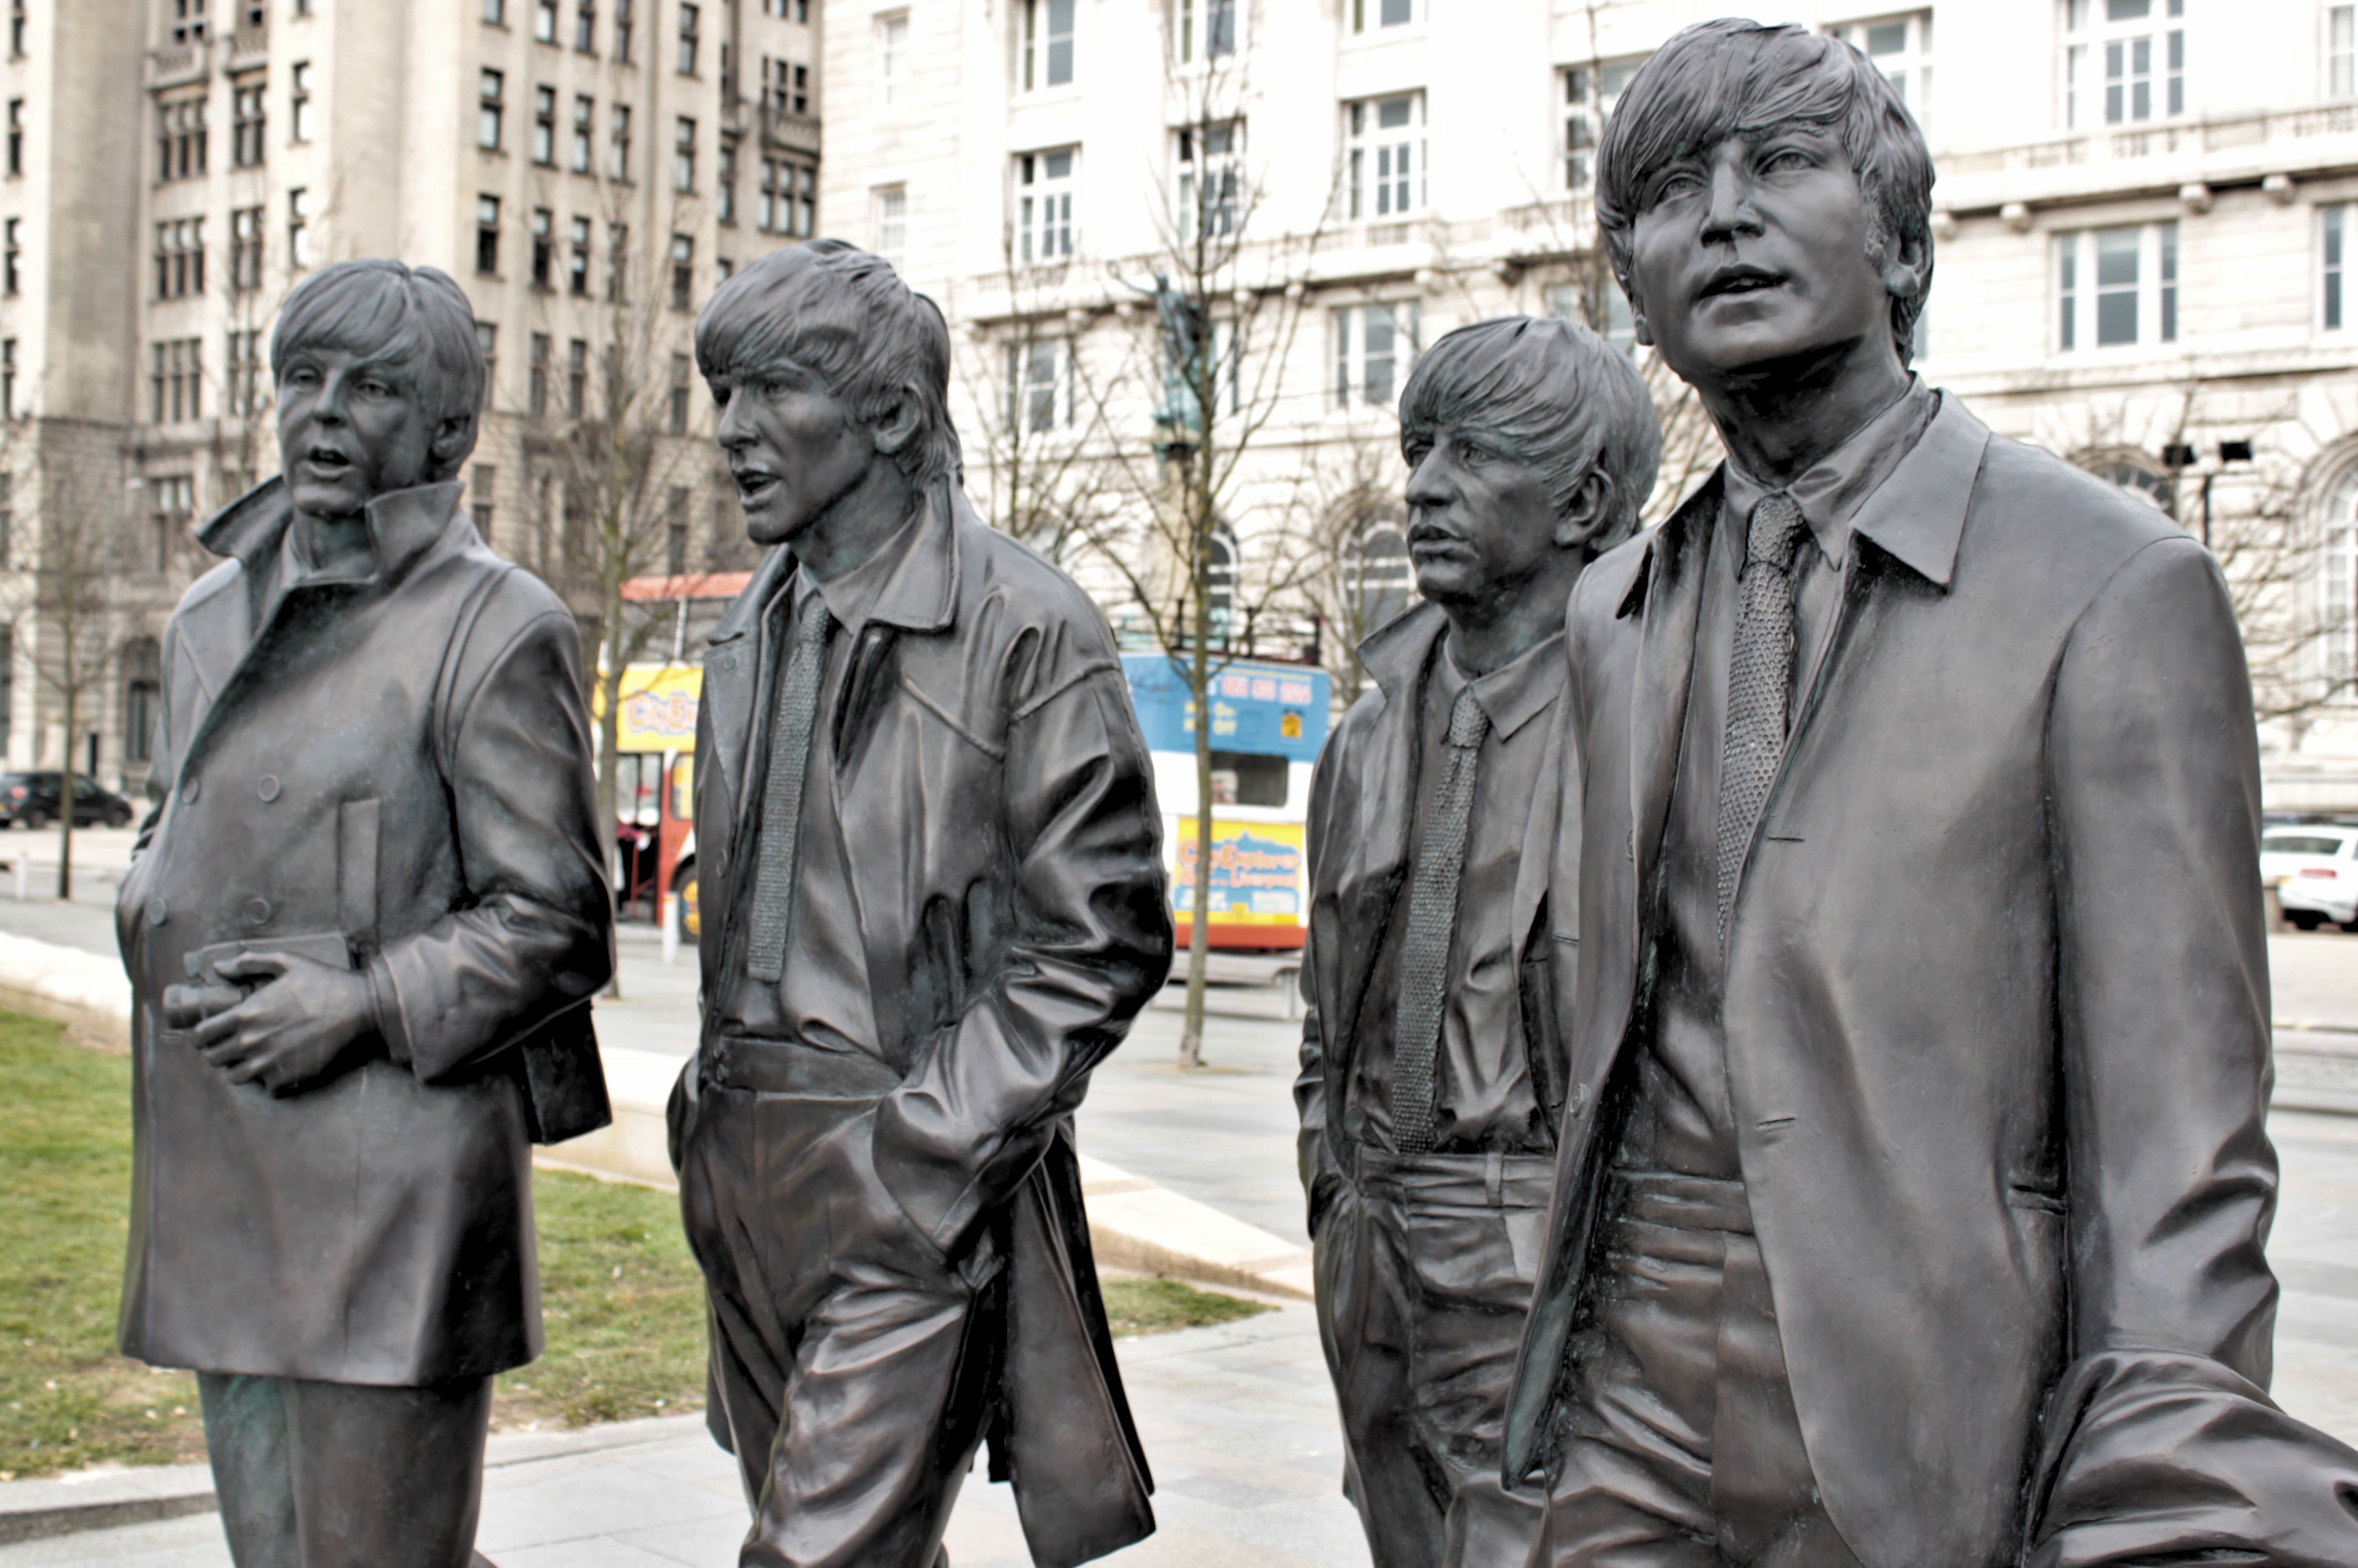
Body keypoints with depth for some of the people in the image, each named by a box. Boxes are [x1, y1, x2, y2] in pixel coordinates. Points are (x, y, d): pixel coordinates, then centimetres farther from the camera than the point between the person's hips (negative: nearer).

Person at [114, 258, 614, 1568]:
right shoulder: (213, 617, 15)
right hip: (213, 1176, 7)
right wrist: (164, 948, 6)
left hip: (396, 1184, -7)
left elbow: (558, 925, -7)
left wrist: (367, 1002, -18)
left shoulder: (494, 627, -7)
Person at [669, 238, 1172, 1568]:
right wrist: (718, 1107, 13)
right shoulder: (755, 634, 14)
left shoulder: (1027, 630, -10)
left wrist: (927, 1148, -16)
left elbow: (1101, 943, -11)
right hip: (745, 1161, 8)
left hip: (917, 1175, -7)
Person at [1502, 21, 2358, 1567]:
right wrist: (1565, 1331, 15)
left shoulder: (2117, 587, -9)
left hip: (1920, 1423, -5)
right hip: (1635, 1385, 5)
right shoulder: (1613, 610, 10)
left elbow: (2180, 1145, -11)